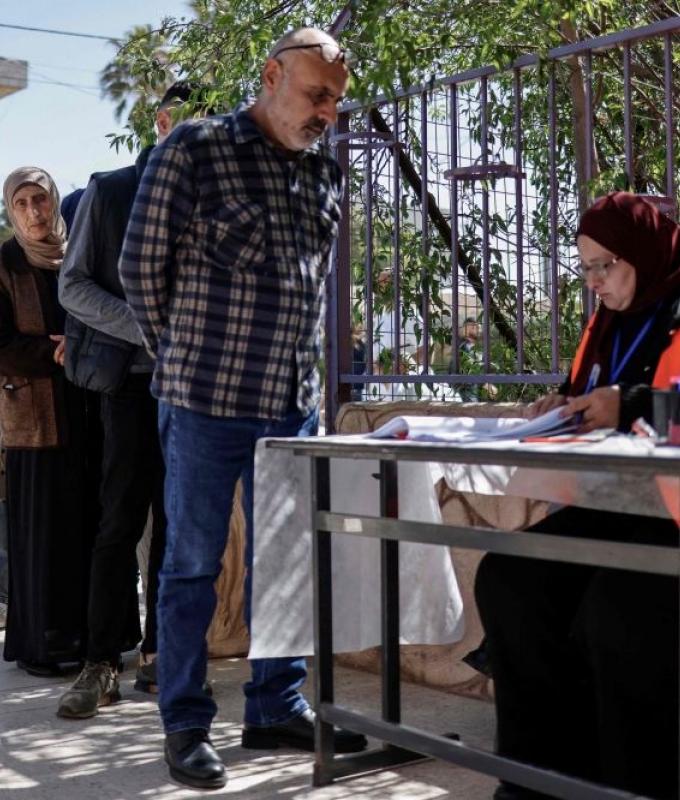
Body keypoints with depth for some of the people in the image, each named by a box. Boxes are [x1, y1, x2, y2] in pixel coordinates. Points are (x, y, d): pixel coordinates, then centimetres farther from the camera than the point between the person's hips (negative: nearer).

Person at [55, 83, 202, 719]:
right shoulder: (110, 192, 3)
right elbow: (73, 285, 1)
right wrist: (148, 328, -12)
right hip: (133, 377, -2)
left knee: (176, 520, 5)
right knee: (122, 519, -3)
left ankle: (157, 652, 14)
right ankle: (102, 662, 2)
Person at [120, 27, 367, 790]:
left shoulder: (326, 172, 10)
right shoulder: (195, 150, -7)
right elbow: (142, 264, -3)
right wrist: (184, 356, 6)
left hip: (294, 402, 6)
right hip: (207, 399, -5)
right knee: (192, 565, 3)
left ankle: (277, 707, 25)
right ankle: (185, 726, 14)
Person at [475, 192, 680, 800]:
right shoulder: (611, 323, 19)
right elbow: (591, 393, 32)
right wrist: (567, 404, 11)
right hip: (616, 503, 9)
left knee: (618, 605, -34)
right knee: (509, 579, -9)